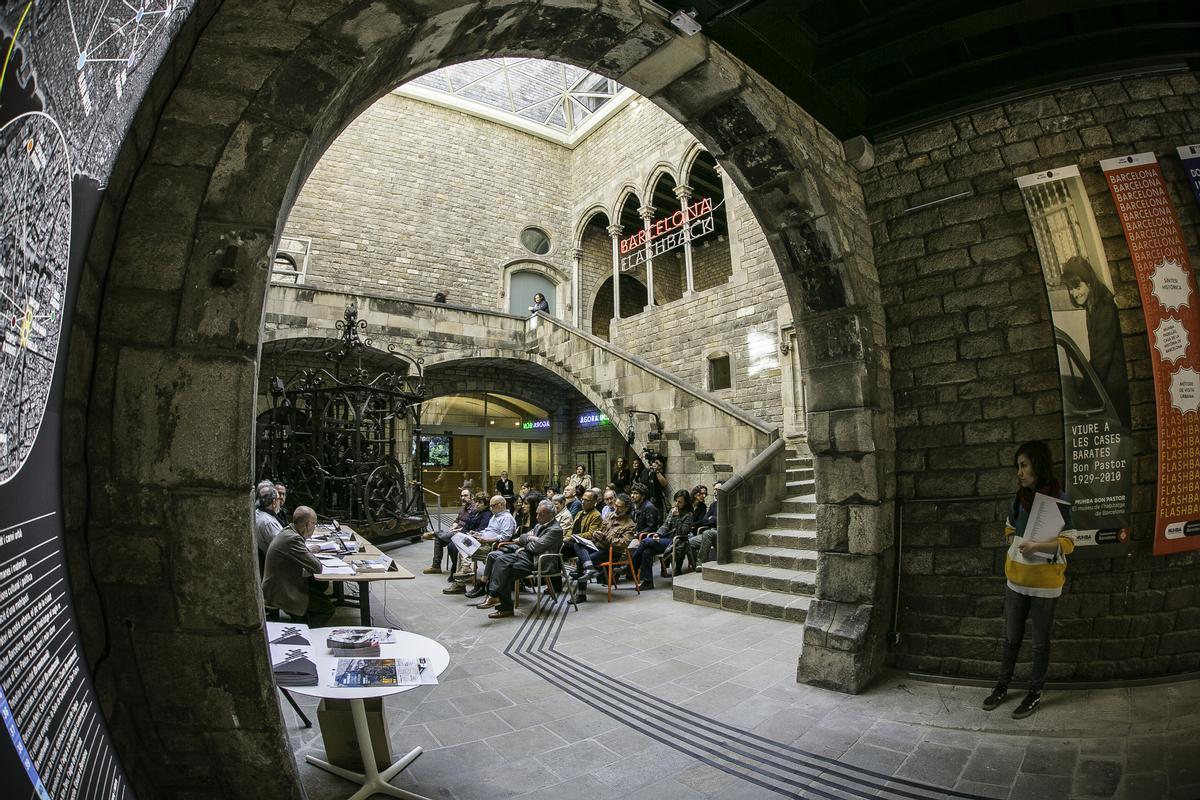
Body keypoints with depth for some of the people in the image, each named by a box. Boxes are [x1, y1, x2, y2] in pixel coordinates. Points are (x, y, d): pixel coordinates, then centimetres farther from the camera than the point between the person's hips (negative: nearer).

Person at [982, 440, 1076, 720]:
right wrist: (1015, 543, -4)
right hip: (1016, 580, 5)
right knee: (1011, 637, 16)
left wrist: (1037, 546, -26)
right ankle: (1002, 685, 30)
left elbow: (1068, 542, -13)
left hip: (1044, 584, -5)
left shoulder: (1058, 500, -15)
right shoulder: (1019, 497, 1)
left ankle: (1035, 693, 28)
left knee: (1040, 642, 12)